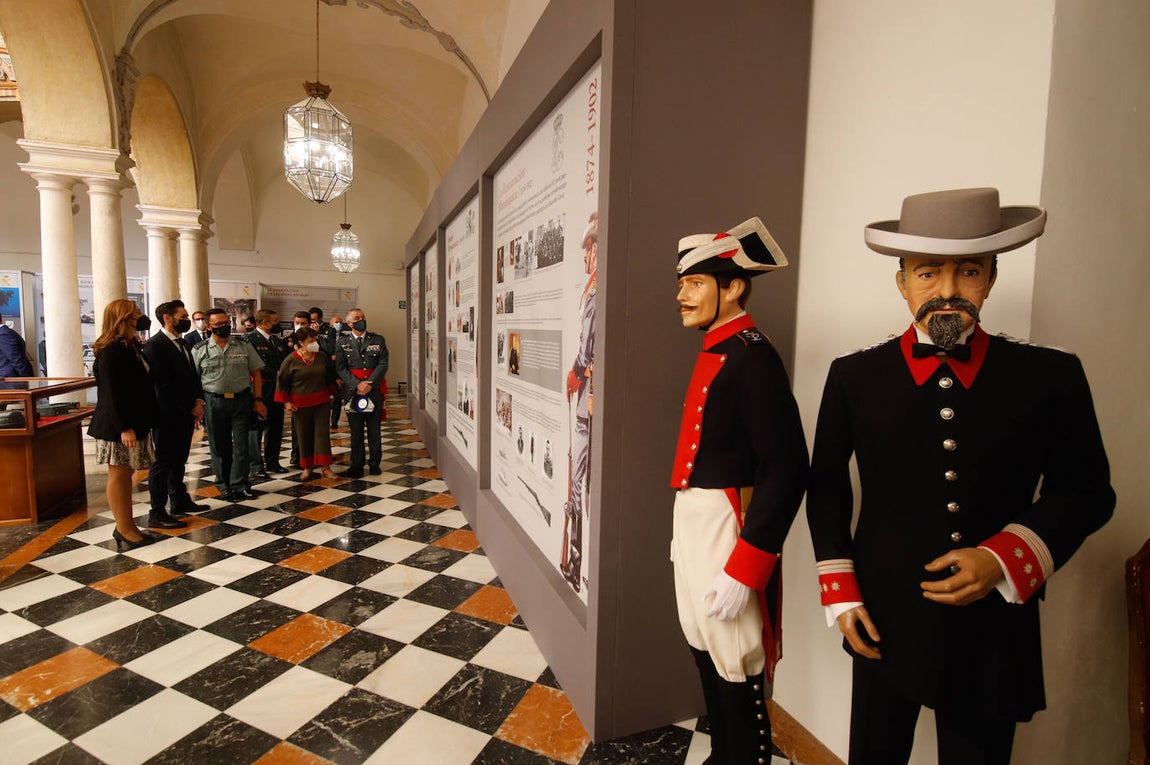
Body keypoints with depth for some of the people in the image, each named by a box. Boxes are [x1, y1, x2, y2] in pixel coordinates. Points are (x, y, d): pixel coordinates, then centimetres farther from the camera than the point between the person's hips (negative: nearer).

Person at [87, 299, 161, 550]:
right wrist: (124, 427, -23)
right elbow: (111, 393, -21)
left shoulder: (131, 347, 12)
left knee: (126, 475, 14)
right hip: (118, 426, -9)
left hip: (134, 423, 9)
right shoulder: (112, 351, -17)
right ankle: (124, 530, 11)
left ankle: (126, 527, 22)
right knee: (118, 476, 1)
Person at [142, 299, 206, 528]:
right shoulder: (154, 345, -13)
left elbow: (192, 374, 18)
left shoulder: (182, 343, 14)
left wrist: (198, 400, 2)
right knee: (163, 463, -1)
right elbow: (164, 384, -18)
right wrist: (191, 406, -14)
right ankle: (157, 514, 7)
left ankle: (180, 502, 29)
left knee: (179, 460, 17)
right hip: (168, 415, -8)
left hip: (186, 414, 8)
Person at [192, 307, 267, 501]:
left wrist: (258, 400, -1)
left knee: (241, 444, 3)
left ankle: (239, 484, 13)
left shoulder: (244, 345, 4)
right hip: (214, 402, 0)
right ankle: (224, 484, 25)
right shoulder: (200, 350, 2)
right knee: (219, 446, 11)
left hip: (242, 400, 0)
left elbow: (256, 373, 5)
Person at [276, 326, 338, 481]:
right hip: (300, 404, -2)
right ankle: (307, 467, 19)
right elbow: (282, 382, -1)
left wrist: (331, 392, 13)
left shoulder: (322, 357, 3)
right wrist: (286, 402, -3)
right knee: (304, 436, 6)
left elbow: (330, 376, 17)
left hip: (321, 402, 2)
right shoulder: (291, 360, -7)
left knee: (322, 433, -1)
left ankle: (325, 467, 3)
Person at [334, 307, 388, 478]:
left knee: (374, 429, 7)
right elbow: (340, 368, -2)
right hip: (352, 392, 0)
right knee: (356, 430, 5)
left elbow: (383, 364, -3)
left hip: (374, 391, 0)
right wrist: (357, 385, -15)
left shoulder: (378, 340, 5)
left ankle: (374, 463, 18)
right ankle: (357, 465, 14)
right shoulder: (342, 343, 5)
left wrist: (369, 384, -15)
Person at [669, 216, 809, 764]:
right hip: (694, 524, 9)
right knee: (706, 655, 23)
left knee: (737, 674, 8)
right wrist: (682, 532, 18)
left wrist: (743, 571, -22)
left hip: (729, 531, -9)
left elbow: (786, 471, -24)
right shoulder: (714, 351, 9)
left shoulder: (753, 356, -19)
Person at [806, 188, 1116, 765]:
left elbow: (1087, 492, 4)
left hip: (995, 630, 0)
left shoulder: (1051, 377, -5)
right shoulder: (854, 377, -6)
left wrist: (1003, 560, -12)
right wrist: (840, 593, -1)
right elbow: (826, 486, 3)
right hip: (883, 623, 0)